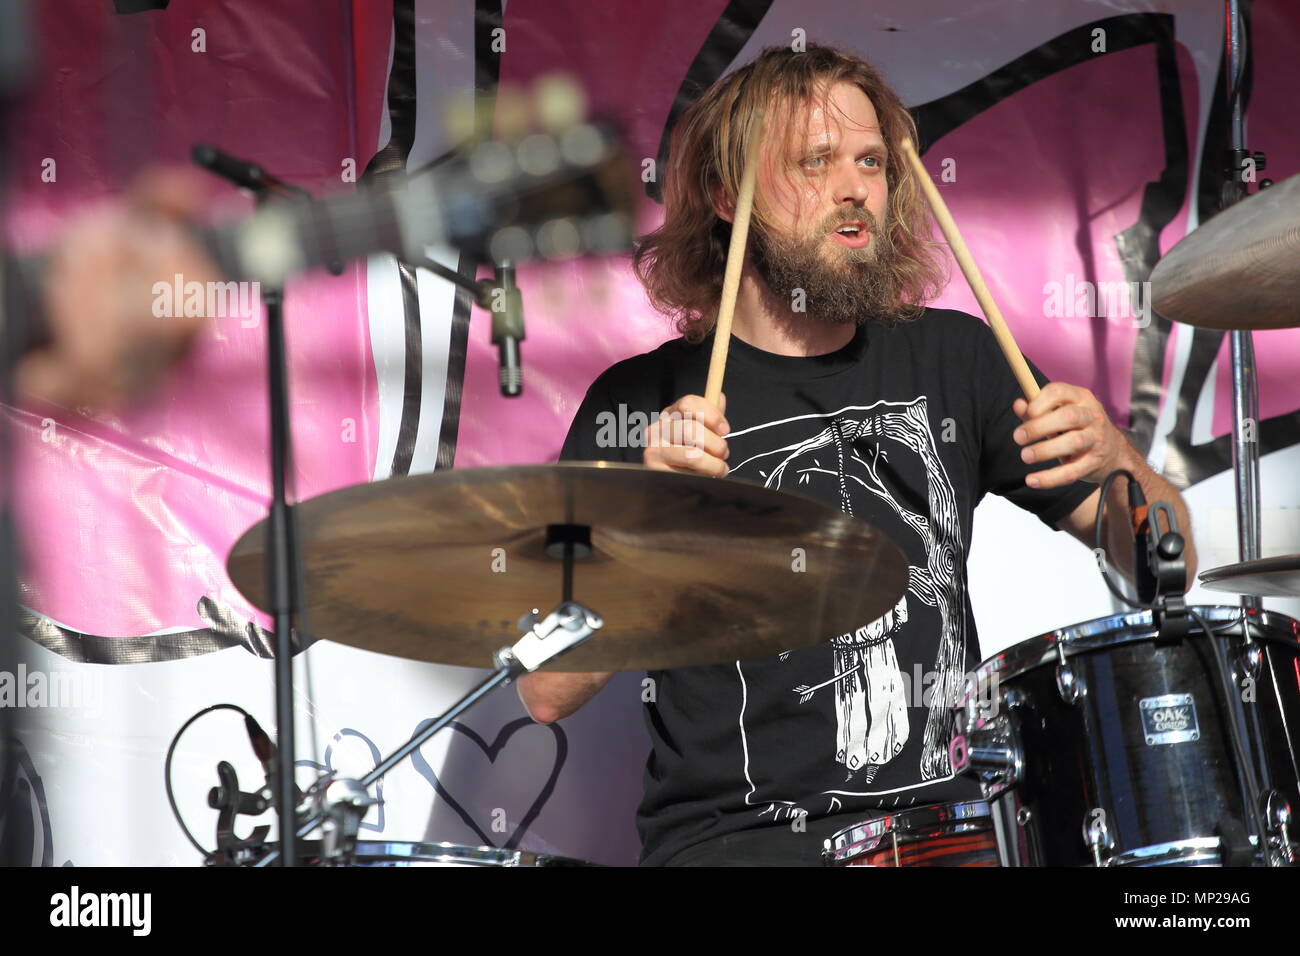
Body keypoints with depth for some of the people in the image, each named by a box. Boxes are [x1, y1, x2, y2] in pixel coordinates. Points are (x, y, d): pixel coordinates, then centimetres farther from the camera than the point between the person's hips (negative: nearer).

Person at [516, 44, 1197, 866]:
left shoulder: (951, 359, 13)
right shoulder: (644, 400, 1)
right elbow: (549, 694, -6)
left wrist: (1112, 458, -9)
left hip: (949, 819, 4)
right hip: (734, 832, -4)